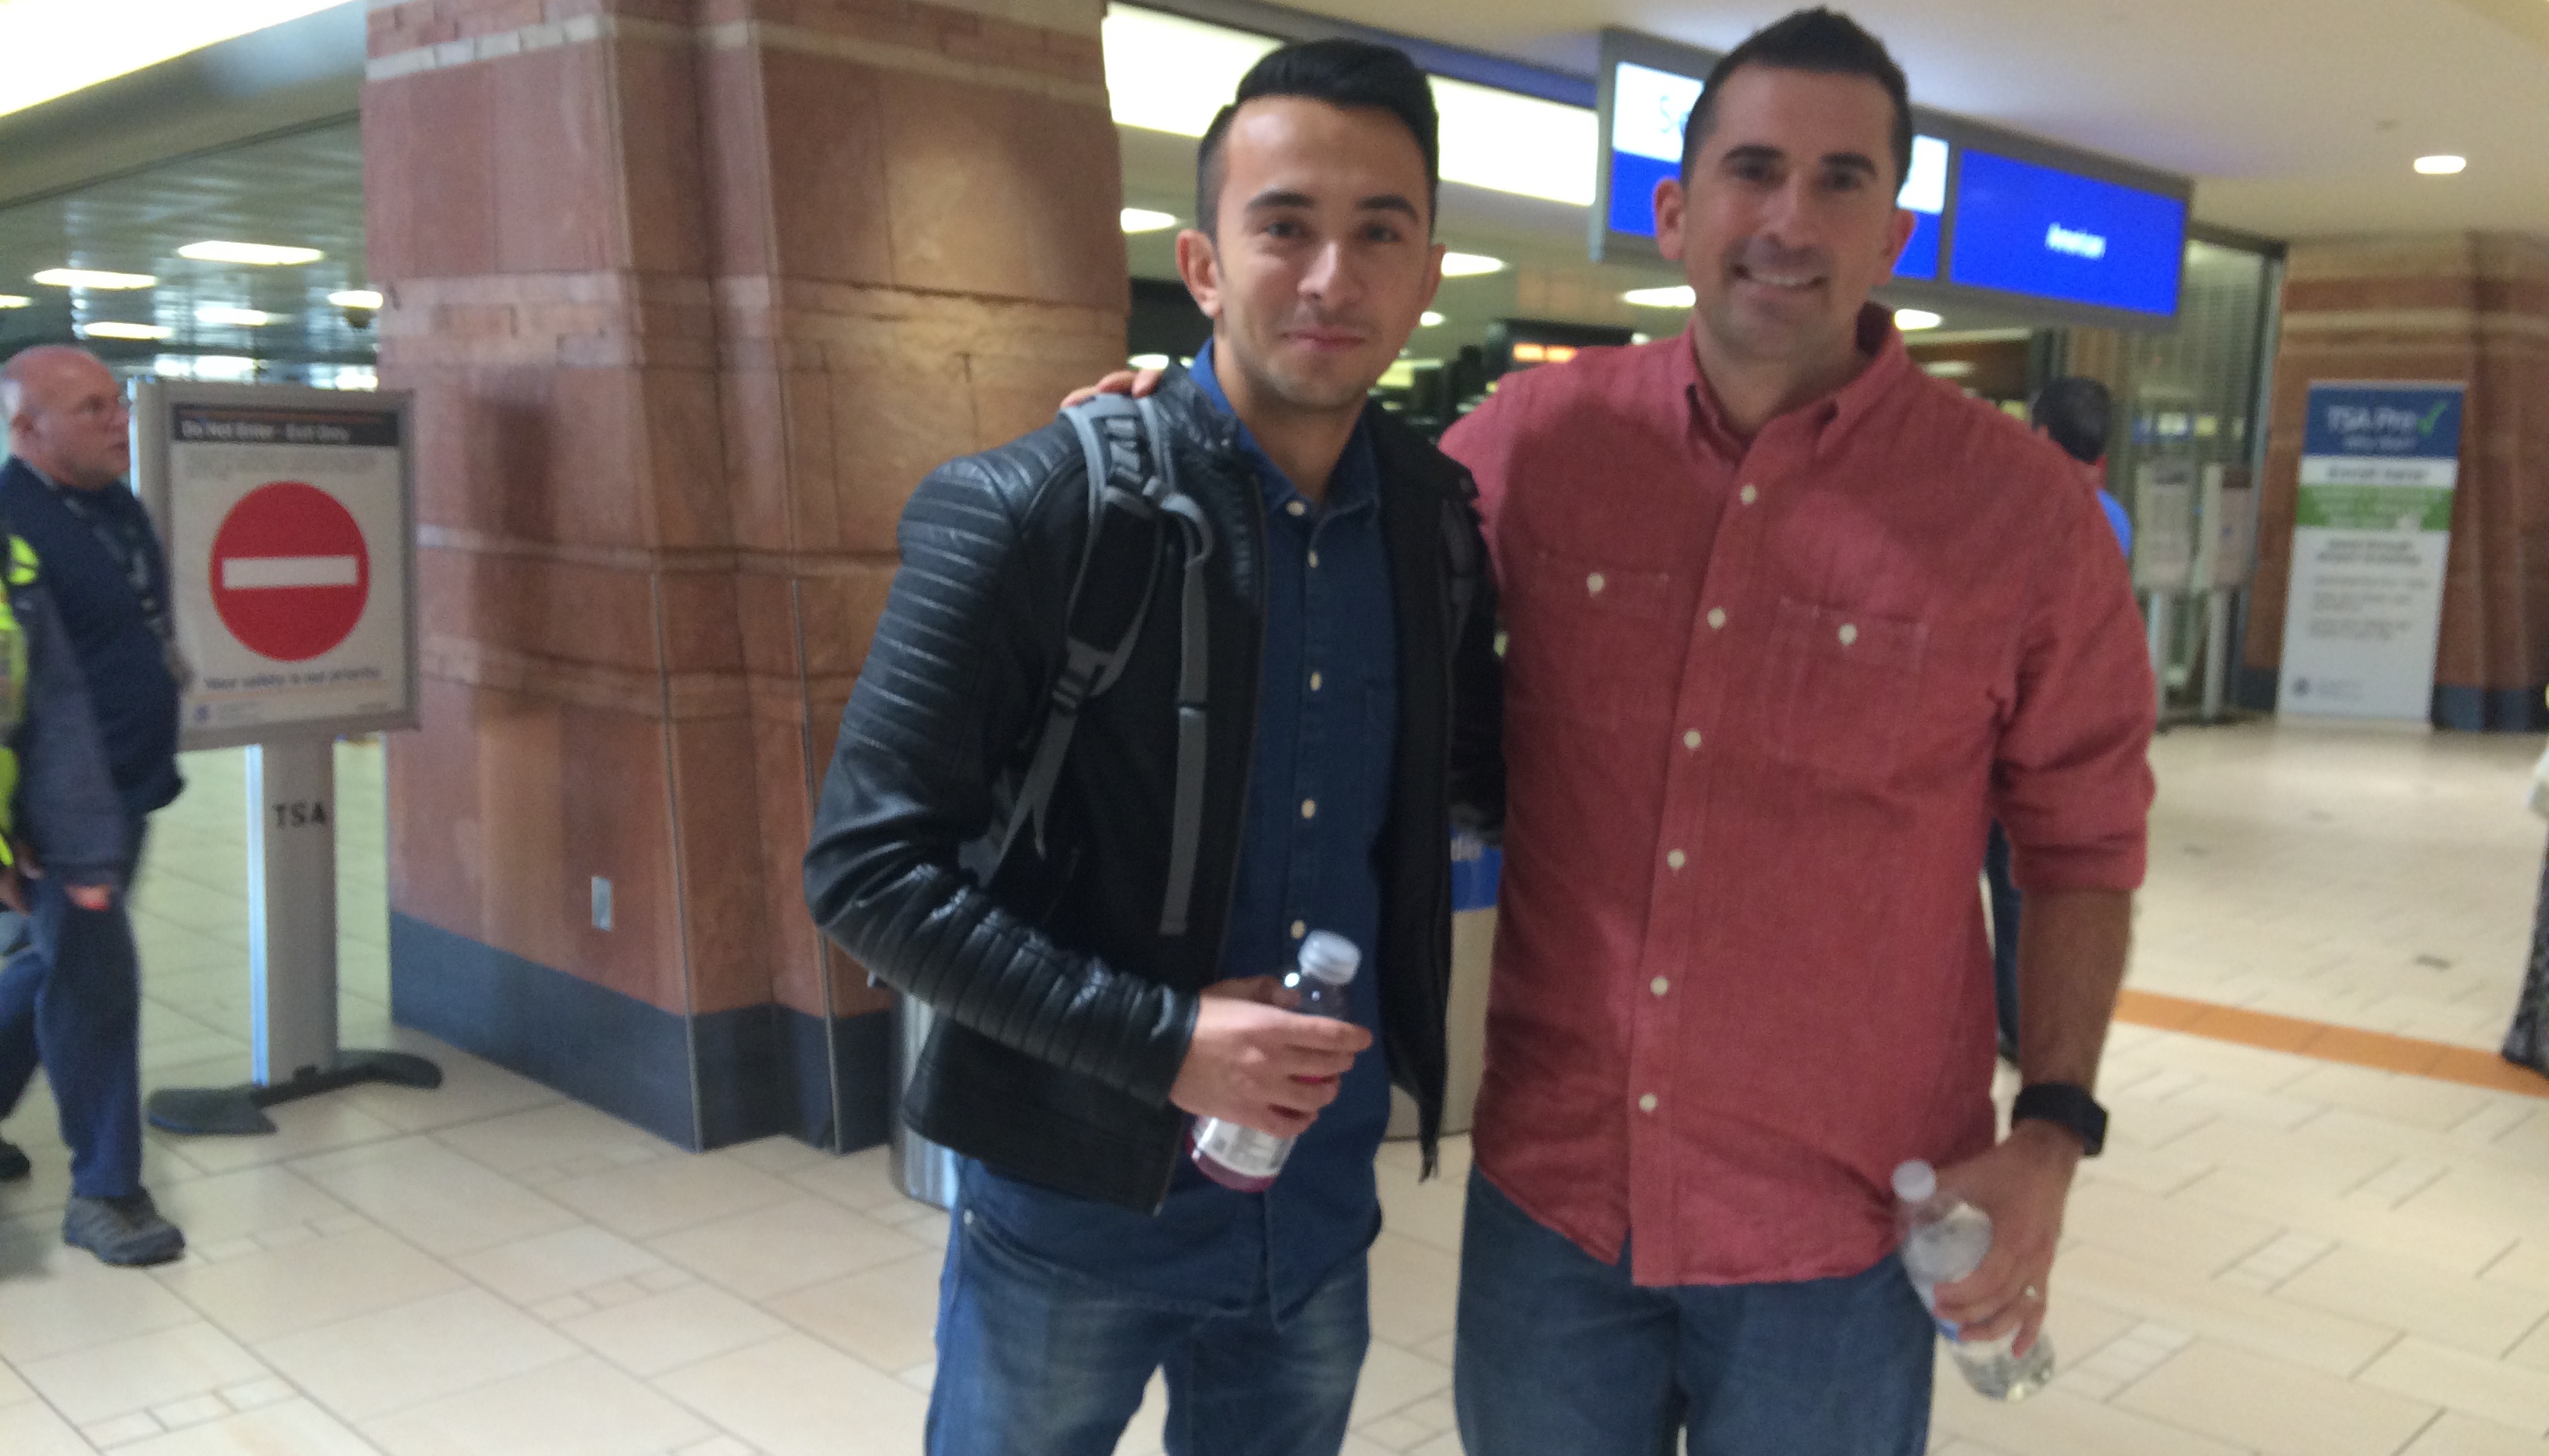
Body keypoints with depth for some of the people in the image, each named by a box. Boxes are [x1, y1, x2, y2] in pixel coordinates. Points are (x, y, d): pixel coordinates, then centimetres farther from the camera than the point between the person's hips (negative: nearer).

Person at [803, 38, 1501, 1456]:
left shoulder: (1437, 517, -2)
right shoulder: (1024, 512, -16)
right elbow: (867, 870, -16)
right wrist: (1157, 1041, -22)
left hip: (1324, 1204, 4)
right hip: (1076, 1201, -4)